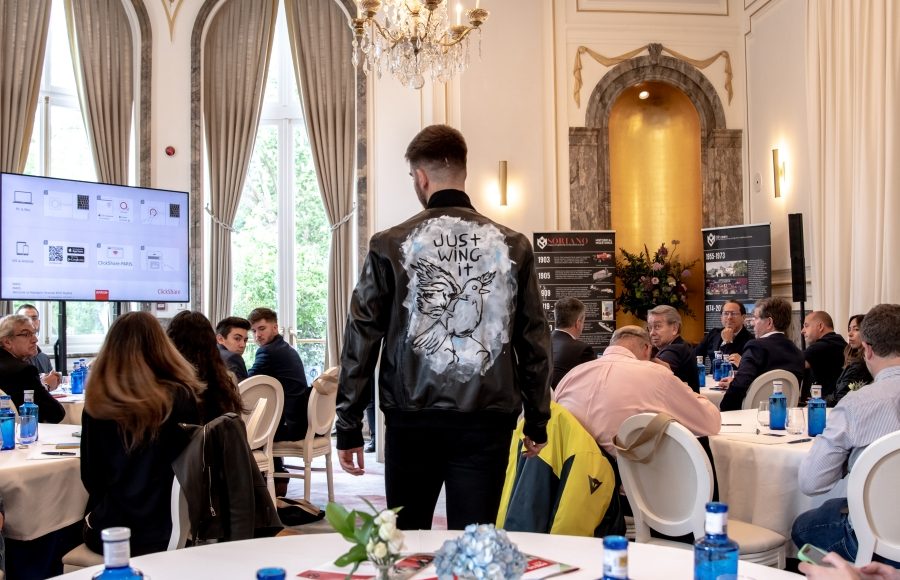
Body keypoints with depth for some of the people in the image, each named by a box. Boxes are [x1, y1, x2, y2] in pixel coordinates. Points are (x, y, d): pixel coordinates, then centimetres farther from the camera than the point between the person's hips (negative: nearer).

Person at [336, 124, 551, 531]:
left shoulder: (389, 245, -2)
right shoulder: (512, 246, 3)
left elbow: (361, 340, -1)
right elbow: (535, 341, 5)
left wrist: (348, 427, 4)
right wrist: (537, 421, 13)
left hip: (413, 421, -1)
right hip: (486, 422, 1)